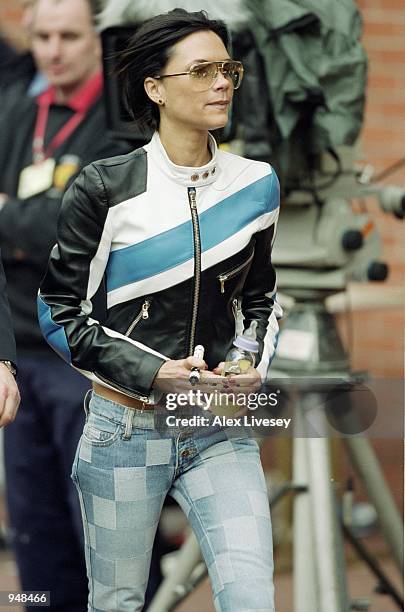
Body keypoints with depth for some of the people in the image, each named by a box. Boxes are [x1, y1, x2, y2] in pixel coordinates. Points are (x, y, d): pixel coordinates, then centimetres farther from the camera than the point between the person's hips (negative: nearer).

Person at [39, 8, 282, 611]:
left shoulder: (256, 183, 3)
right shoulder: (105, 189, -8)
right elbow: (59, 312, -5)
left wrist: (257, 368, -3)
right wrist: (153, 374, -15)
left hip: (221, 431, 2)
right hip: (125, 425, -2)